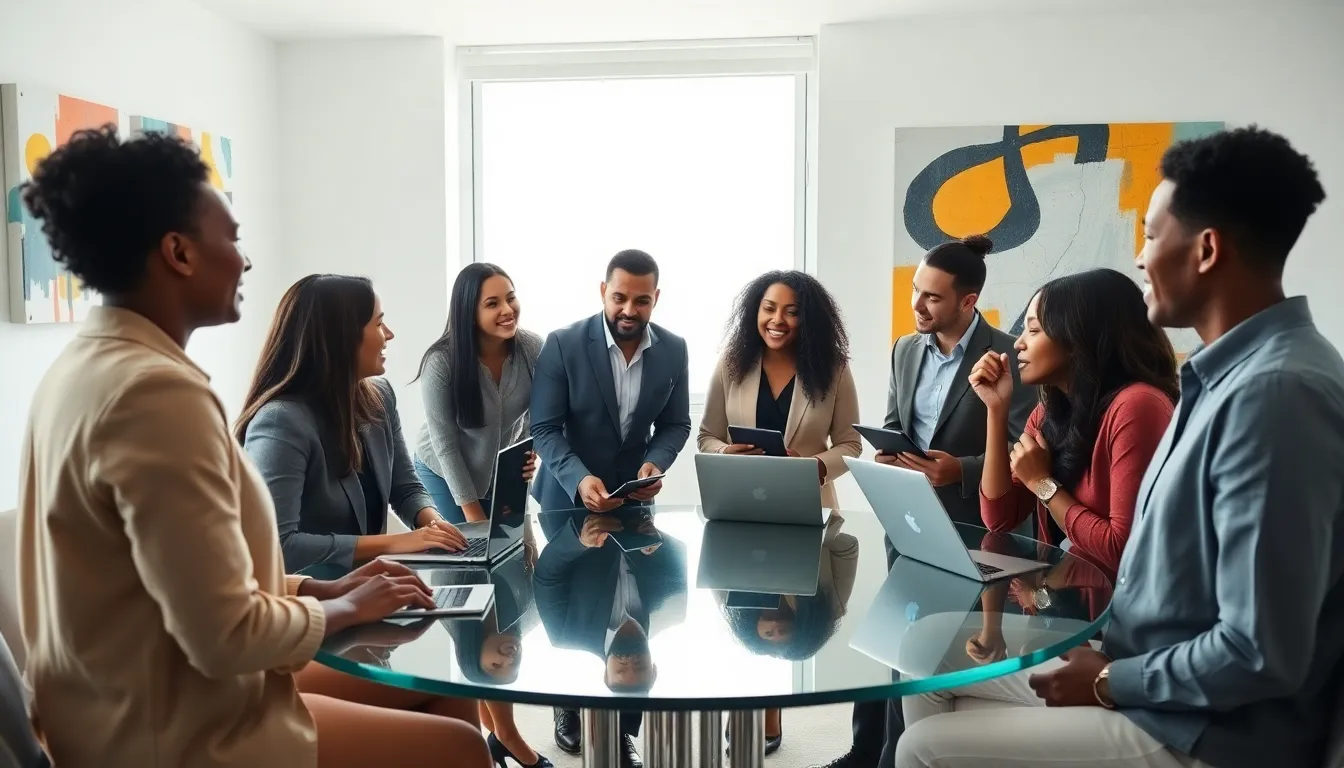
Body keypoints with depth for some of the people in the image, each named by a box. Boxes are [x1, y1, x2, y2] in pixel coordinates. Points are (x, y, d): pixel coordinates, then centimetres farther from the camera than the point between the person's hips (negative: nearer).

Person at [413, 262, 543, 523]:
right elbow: (444, 444, -20)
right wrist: (471, 509, -16)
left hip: (507, 470, 3)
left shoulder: (532, 347, -20)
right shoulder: (440, 362, -28)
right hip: (445, 472, -3)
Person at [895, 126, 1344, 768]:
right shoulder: (1233, 372, 7)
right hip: (1146, 675, 9)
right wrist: (1105, 662, 8)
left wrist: (1109, 682, -15)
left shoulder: (1274, 392, -26)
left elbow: (1261, 654, -28)